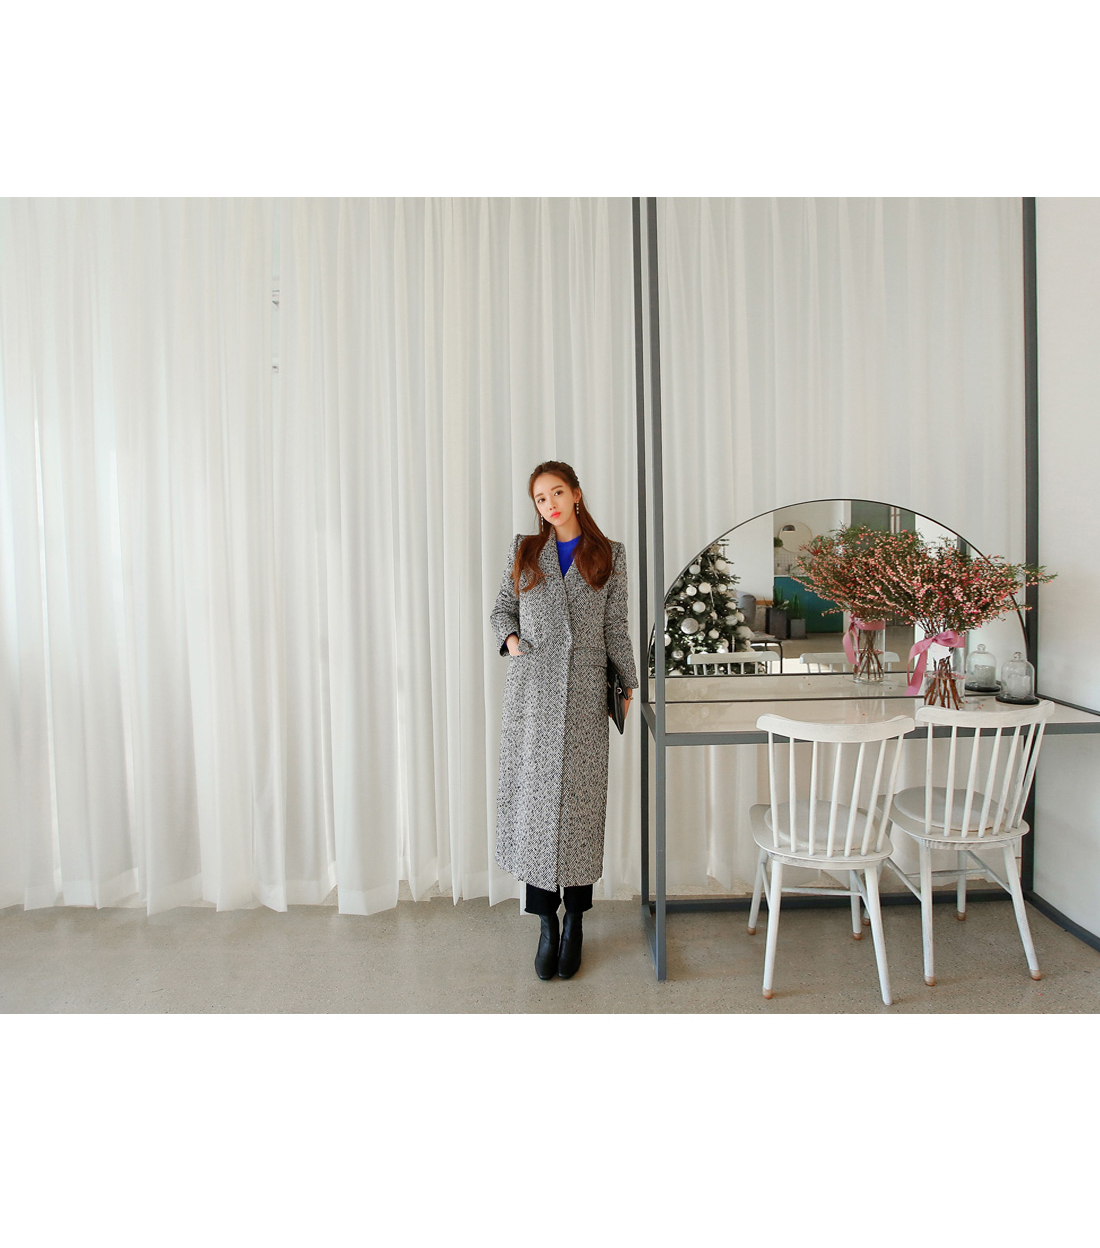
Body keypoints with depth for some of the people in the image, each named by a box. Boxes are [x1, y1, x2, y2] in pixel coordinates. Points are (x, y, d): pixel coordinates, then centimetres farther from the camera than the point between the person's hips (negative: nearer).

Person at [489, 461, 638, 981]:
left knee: (581, 798, 0)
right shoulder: (523, 549, 11)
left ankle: (574, 922, 15)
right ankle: (546, 922, 12)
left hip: (584, 690, -1)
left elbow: (615, 627, 10)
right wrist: (510, 638, -3)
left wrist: (629, 684, 8)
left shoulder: (609, 554, 9)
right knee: (533, 794, 0)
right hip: (531, 687, 1)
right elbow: (501, 609, 17)